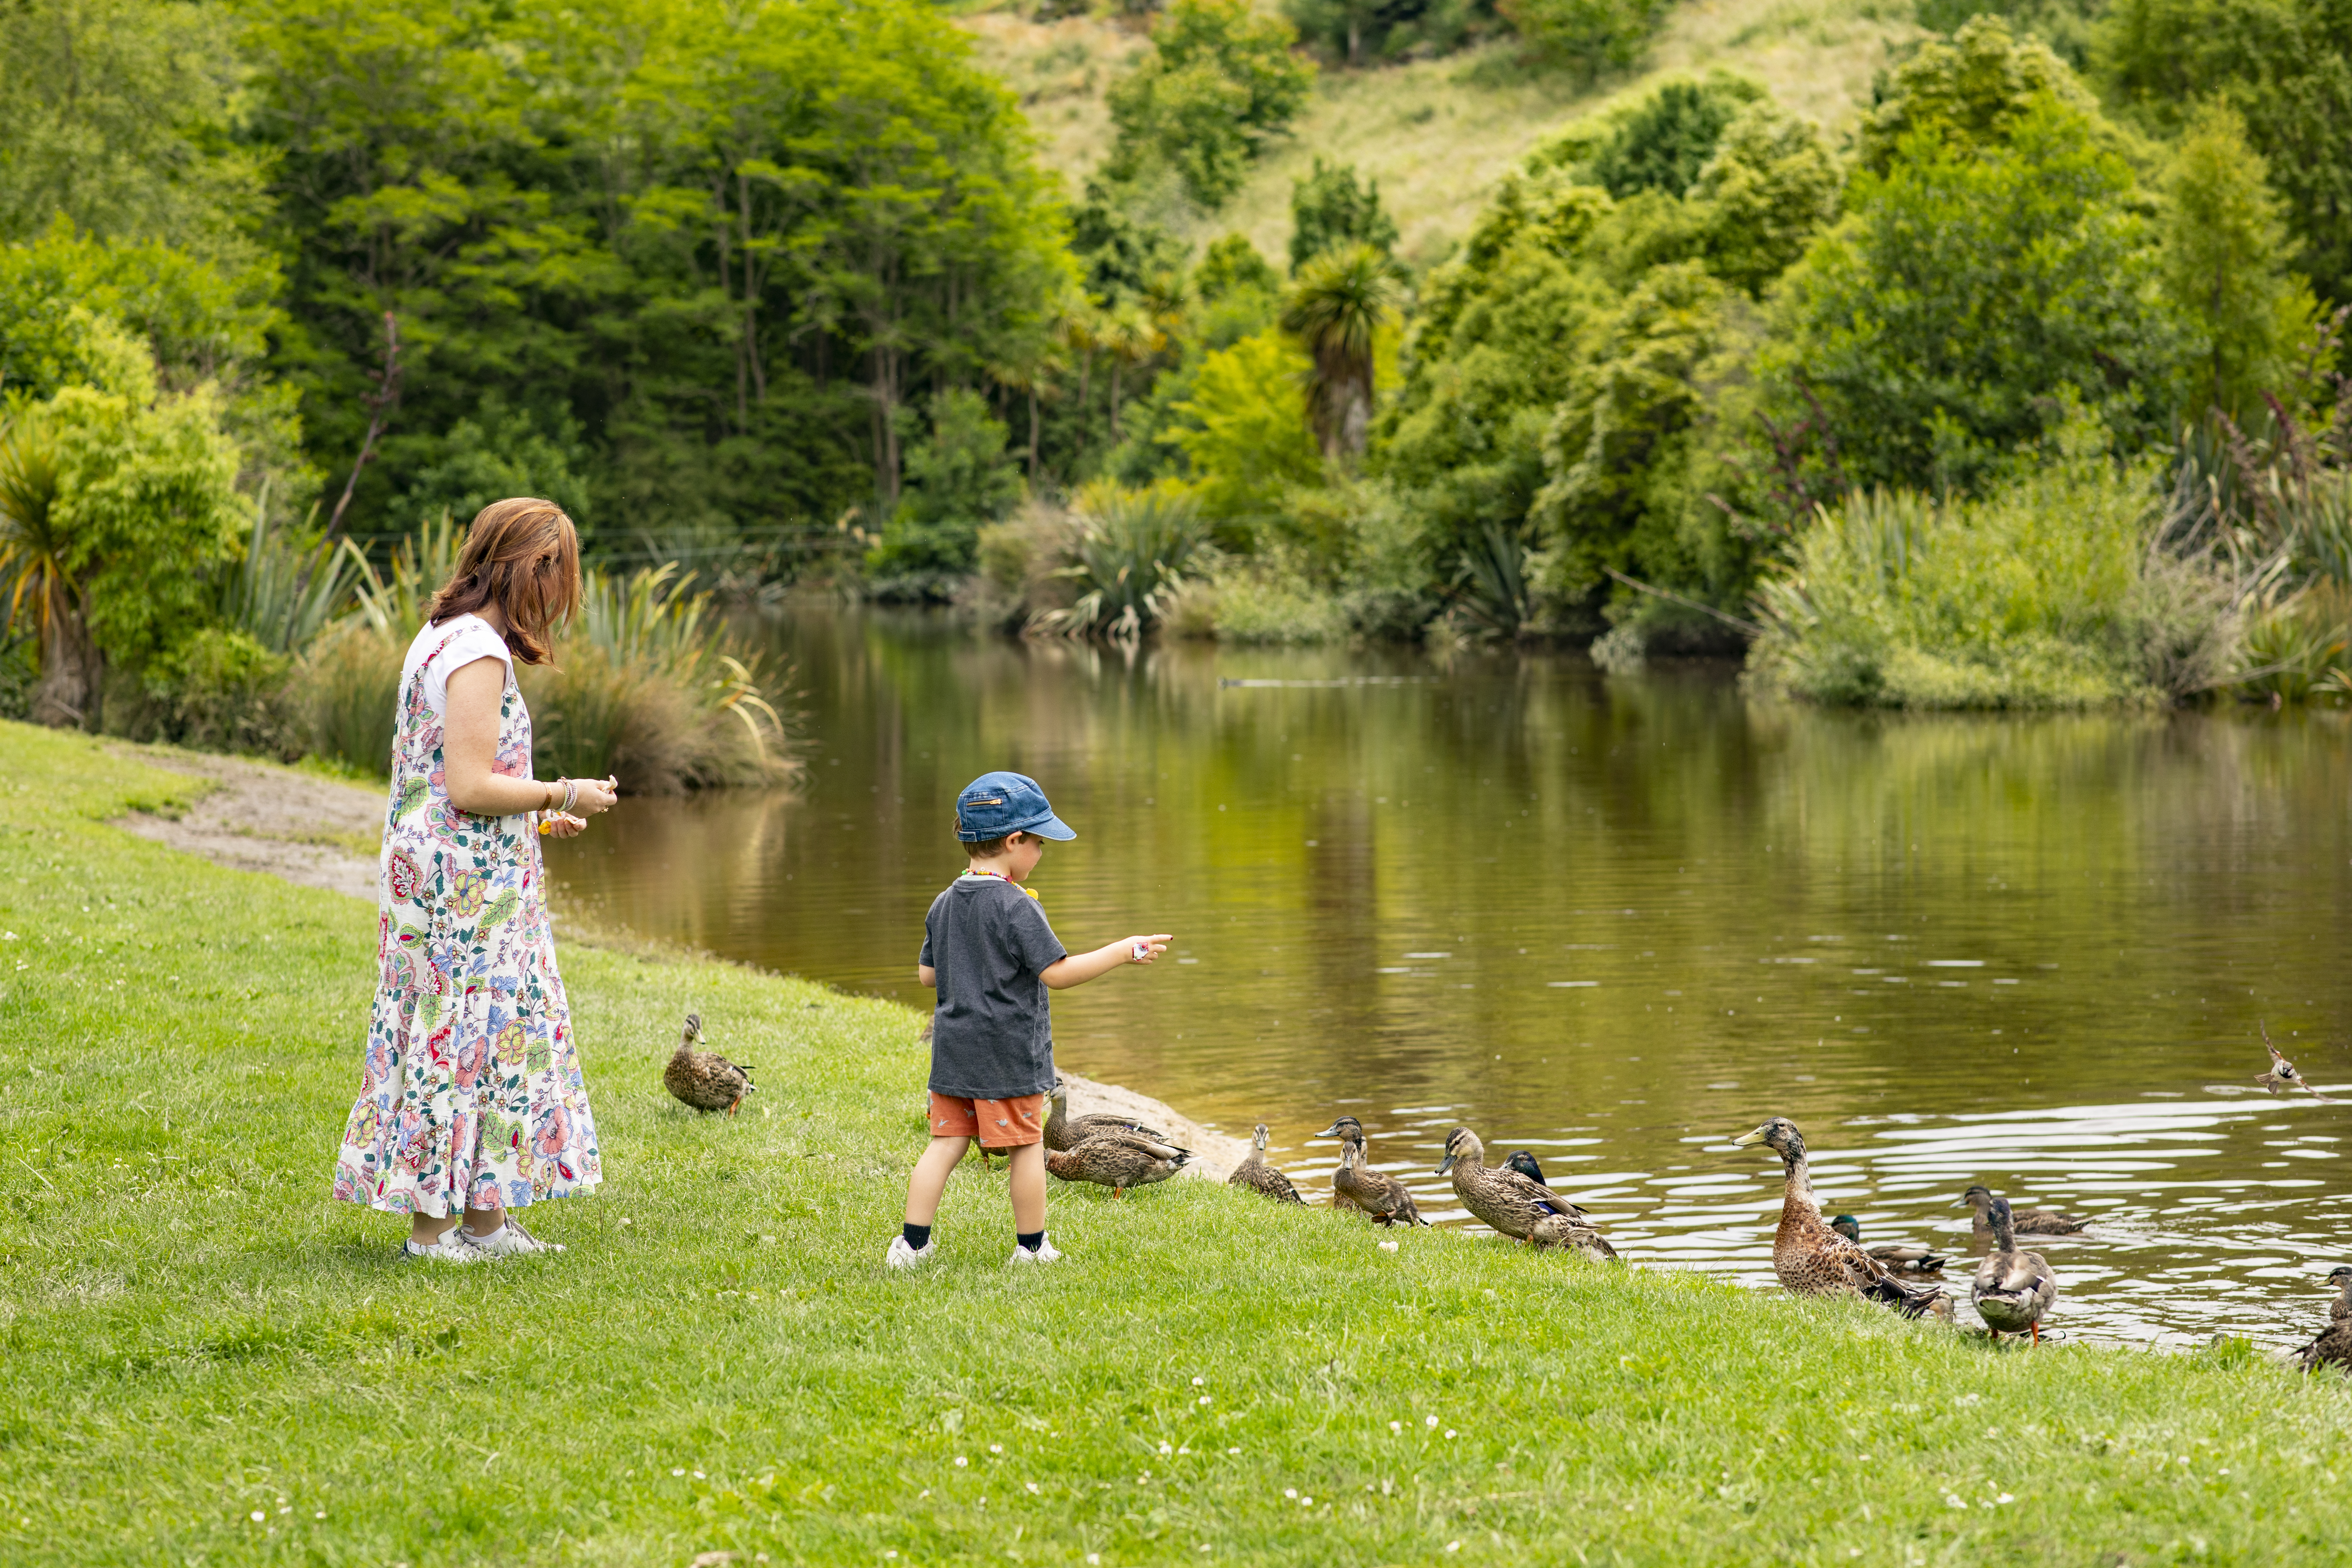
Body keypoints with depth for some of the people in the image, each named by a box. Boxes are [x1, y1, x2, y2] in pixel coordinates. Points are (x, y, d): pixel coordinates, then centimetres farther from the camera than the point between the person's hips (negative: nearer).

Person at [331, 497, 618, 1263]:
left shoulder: (439, 639, 14)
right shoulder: (478, 653, -17)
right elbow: (470, 787, -22)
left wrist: (533, 815, 19)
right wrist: (560, 796, -9)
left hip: (433, 872, 10)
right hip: (466, 884, -10)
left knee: (447, 1032, 12)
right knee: (460, 1033, -4)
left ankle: (485, 1219, 18)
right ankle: (431, 1227, 2)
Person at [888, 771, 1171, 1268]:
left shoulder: (943, 905, 7)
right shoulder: (1015, 906, -16)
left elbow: (927, 973, 14)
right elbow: (1056, 973, -19)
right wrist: (1124, 951, -13)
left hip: (953, 1050, 7)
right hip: (1009, 1053, -7)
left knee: (946, 1143, 9)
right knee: (1027, 1145, 6)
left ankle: (912, 1244, 5)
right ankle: (1031, 1248, 15)